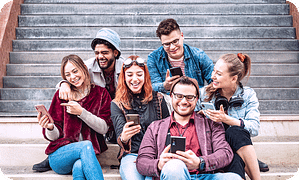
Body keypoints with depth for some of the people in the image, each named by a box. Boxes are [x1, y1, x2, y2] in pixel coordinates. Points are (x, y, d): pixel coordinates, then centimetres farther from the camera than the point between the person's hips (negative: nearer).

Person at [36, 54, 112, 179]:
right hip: (59, 157, 1)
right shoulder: (62, 95, 7)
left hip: (85, 155, -1)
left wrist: (81, 112, -13)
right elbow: (54, 136, 5)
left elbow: (104, 128, -2)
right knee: (86, 145, -34)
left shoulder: (100, 93, 9)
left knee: (79, 168, -39)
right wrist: (50, 128, -20)